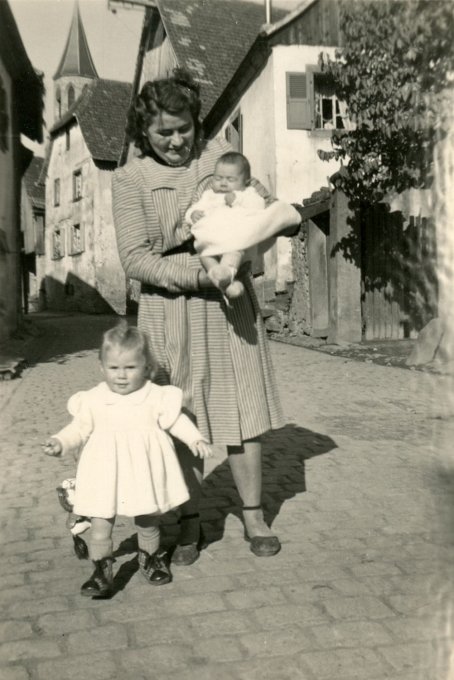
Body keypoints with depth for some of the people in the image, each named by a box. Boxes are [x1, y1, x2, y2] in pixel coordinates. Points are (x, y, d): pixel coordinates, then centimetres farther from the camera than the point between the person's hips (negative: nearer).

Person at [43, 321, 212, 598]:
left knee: (148, 523, 16)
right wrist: (60, 442, -10)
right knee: (100, 528, -2)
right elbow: (79, 428, 5)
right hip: (106, 477, 0)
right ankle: (102, 573, 15)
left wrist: (196, 439, -9)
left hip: (145, 475, 0)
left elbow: (177, 421, 2)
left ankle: (151, 560, 41)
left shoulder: (157, 397, -6)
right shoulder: (93, 400, -3)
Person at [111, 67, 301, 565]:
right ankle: (190, 524, 21)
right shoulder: (129, 179, -2)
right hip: (171, 309, -2)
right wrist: (197, 274, -22)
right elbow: (135, 259, -11)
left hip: (230, 303, 2)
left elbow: (264, 204, 11)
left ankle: (253, 516, 22)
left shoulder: (218, 153, 5)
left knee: (242, 408, 5)